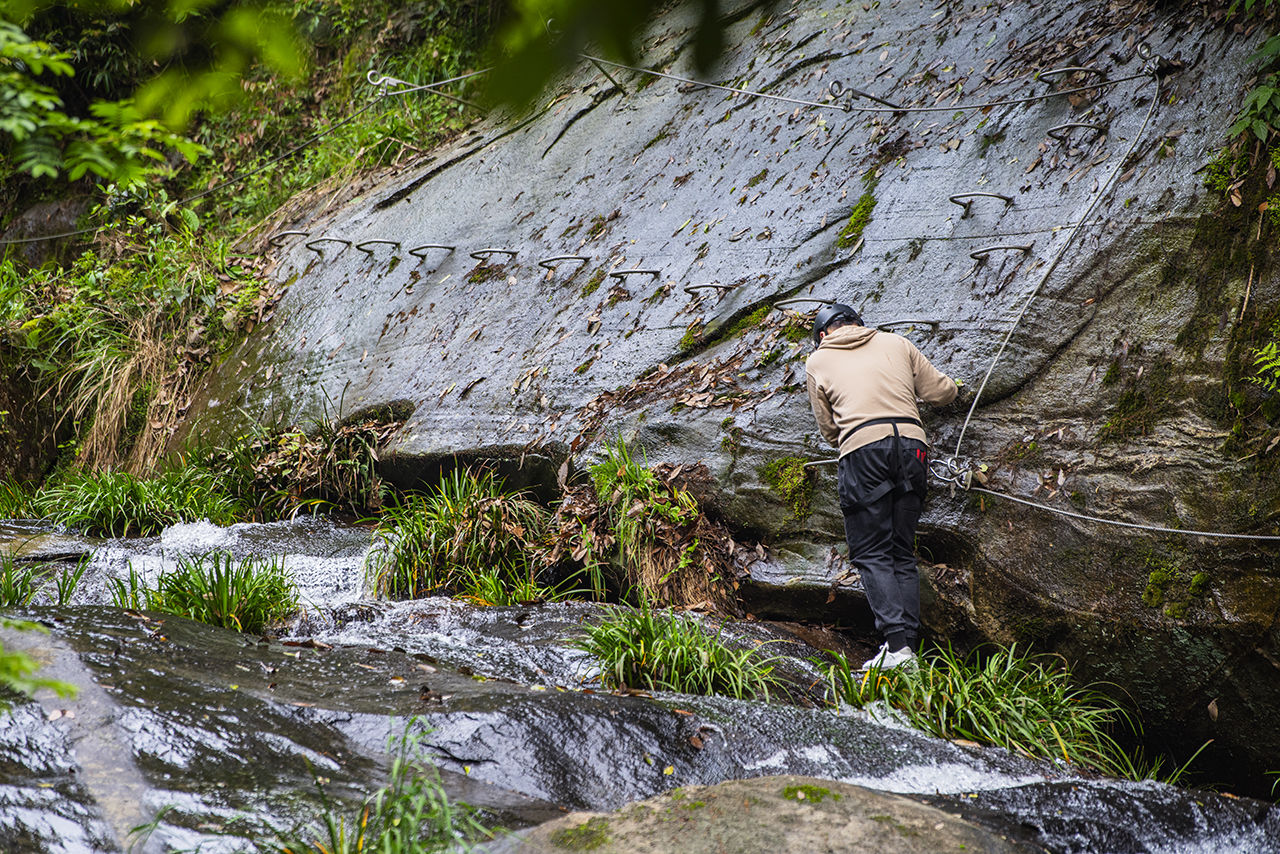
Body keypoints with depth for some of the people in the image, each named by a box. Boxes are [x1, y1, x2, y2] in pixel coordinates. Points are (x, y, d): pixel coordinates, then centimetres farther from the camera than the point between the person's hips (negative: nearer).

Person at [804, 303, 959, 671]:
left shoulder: (818, 361, 17)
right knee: (902, 553, 11)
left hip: (863, 447, -3)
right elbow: (943, 392, 18)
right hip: (912, 441, 3)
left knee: (870, 553, -1)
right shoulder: (896, 343, 20)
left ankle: (897, 644, -16)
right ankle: (910, 643, 2)